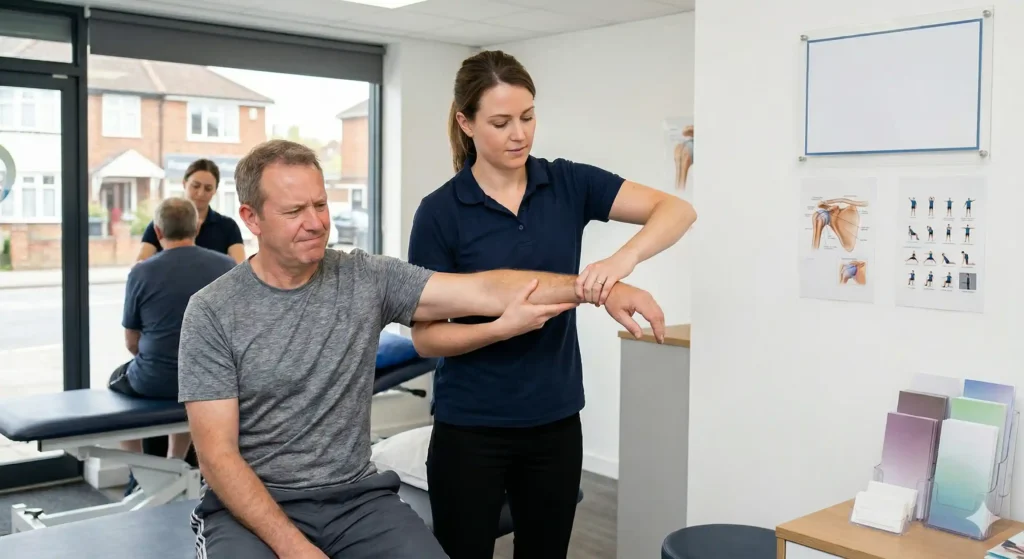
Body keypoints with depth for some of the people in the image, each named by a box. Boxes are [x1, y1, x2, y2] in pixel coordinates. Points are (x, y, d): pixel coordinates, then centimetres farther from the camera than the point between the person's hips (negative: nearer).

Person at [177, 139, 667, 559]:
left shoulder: (365, 280, -2)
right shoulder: (212, 312, -7)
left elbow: (484, 290, -12)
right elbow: (218, 456, -10)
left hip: (356, 497, 2)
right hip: (250, 506, -2)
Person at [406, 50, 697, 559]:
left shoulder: (568, 184, -1)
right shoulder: (440, 212, -10)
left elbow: (677, 210, -10)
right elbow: (425, 336, -9)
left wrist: (624, 257, -29)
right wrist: (501, 327, -26)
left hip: (555, 422, 3)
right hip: (470, 428, -3)